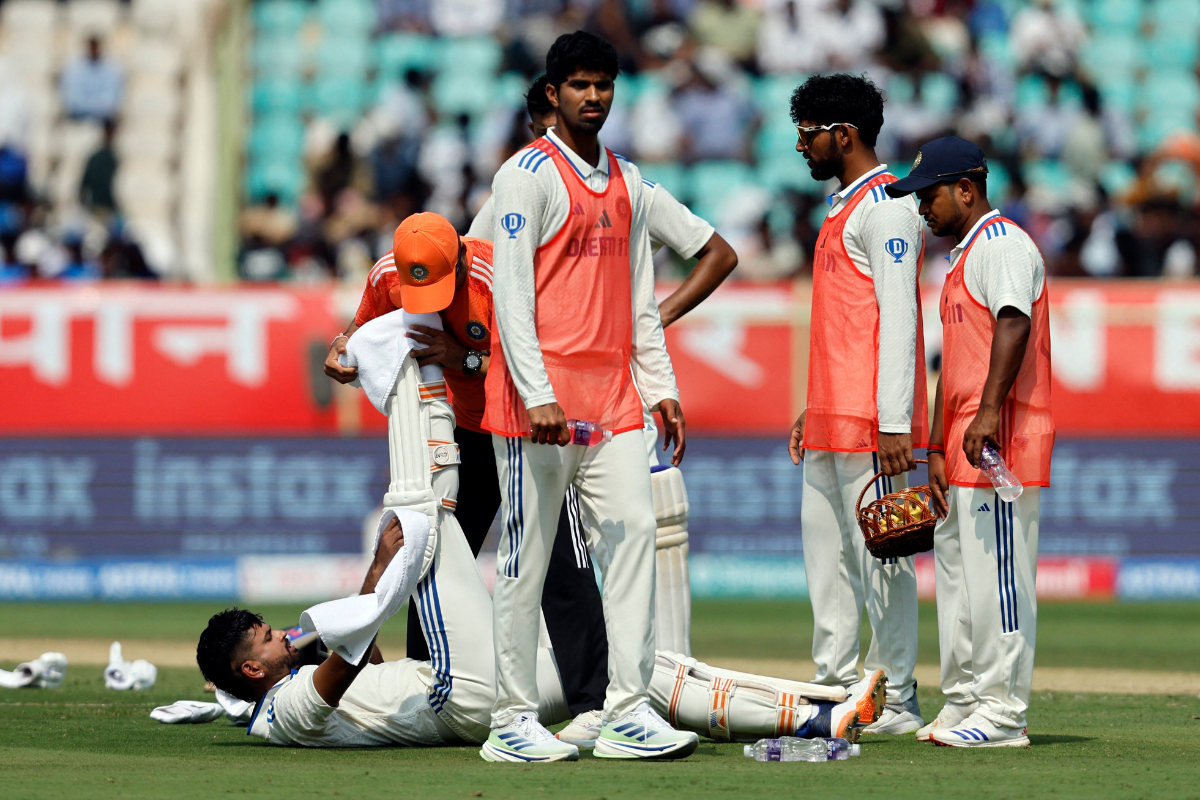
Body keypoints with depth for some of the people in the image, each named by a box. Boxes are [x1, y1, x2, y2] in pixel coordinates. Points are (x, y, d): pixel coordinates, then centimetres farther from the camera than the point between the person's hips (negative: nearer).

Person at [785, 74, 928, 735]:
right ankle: (837, 687, 14)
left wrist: (894, 424, -23)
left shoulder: (885, 206, -10)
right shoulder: (842, 208, 22)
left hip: (872, 422, -10)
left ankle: (896, 700, -6)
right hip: (831, 422, 10)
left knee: (879, 552, -8)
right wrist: (812, 409, 24)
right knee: (826, 553, 10)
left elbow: (897, 318, -17)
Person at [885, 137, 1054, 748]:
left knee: (996, 572, -11)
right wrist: (938, 451, 21)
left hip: (1000, 439, -11)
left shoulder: (1002, 244, -8)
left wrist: (989, 412, -33)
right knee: (957, 572, 12)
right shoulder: (961, 257, 25)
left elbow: (1013, 324, -23)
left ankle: (1003, 714, -11)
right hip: (965, 448, 11)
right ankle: (963, 704, 18)